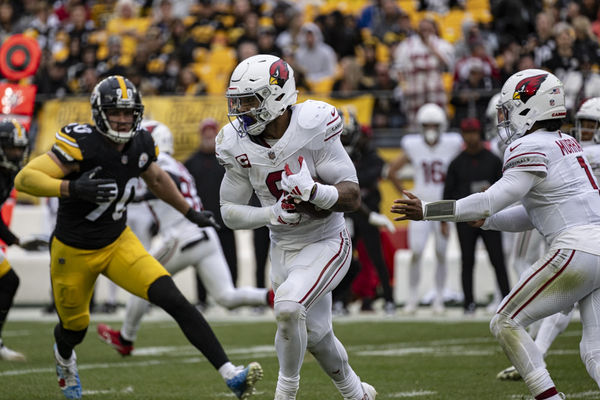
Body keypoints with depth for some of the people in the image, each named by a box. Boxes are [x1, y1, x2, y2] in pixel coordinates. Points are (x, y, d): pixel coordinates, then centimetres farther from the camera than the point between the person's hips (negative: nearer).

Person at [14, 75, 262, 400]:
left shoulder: (140, 145, -7)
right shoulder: (82, 145, -25)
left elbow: (156, 179, 17)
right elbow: (25, 178, -30)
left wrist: (190, 212, 23)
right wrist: (71, 188, -44)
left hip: (118, 244, 3)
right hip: (73, 252, -3)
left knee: (174, 300, -16)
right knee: (74, 326, 18)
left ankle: (229, 374, -20)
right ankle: (64, 358, 59)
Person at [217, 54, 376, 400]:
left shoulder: (313, 128, -22)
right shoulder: (239, 145, -8)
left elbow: (352, 197, -22)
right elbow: (230, 212, 0)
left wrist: (313, 191, -41)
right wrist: (270, 215, -18)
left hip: (326, 243, -5)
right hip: (284, 249, 5)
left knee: (288, 306, -27)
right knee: (315, 335, 14)